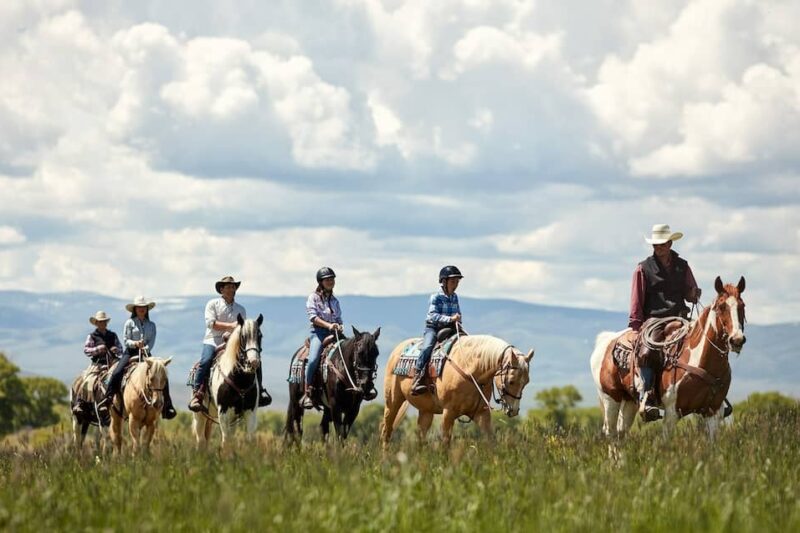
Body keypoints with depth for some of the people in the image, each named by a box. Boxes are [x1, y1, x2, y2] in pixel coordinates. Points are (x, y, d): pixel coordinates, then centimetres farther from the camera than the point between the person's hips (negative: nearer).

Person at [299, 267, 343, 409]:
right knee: (313, 359, -28)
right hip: (318, 332, -5)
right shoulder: (313, 297, 5)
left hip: (334, 333, 5)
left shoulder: (334, 300, 21)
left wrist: (339, 326, -3)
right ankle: (307, 394, -22)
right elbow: (313, 316, -6)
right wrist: (328, 325, -19)